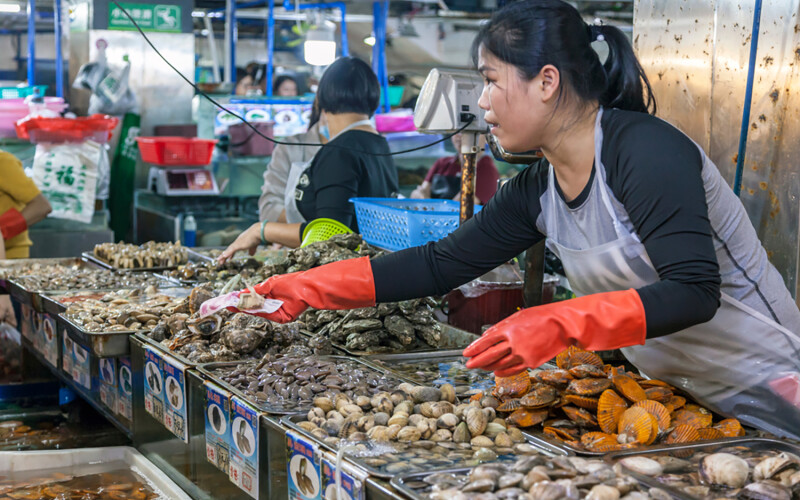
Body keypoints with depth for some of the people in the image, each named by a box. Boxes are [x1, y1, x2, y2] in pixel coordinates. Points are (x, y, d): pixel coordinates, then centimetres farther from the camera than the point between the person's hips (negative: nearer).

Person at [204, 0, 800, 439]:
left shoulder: (646, 150, -22)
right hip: (683, 400, 7)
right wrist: (304, 289, 2)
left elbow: (693, 290, -28)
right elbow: (440, 265, 5)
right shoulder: (537, 192, 2)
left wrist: (560, 324, -35)